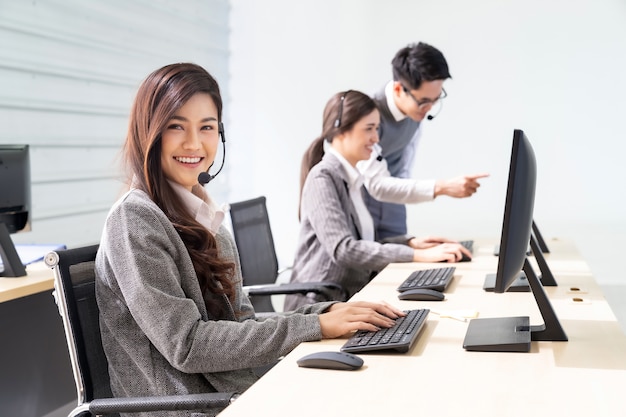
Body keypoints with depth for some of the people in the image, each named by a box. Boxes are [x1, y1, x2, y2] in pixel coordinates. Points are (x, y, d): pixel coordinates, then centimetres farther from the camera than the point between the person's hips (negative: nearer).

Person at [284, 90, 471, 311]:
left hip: (351, 295, 8)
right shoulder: (322, 178, -12)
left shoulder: (352, 178, 14)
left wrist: (411, 242, 0)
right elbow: (343, 249, -23)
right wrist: (418, 255, -24)